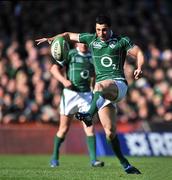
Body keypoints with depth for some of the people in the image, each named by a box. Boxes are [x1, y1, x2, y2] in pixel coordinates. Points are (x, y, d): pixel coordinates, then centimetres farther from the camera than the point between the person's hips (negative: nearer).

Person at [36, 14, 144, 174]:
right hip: (101, 89, 4)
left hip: (118, 84, -3)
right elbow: (69, 35, 25)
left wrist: (139, 68, -11)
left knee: (99, 87, -40)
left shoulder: (122, 41, 6)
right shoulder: (91, 39, 15)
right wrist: (52, 38, 9)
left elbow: (138, 54, 9)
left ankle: (89, 115, -65)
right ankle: (124, 164, 4)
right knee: (109, 131, -7)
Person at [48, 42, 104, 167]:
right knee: (64, 129, 4)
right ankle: (55, 157, 20)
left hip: (86, 95, 3)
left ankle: (93, 159, -11)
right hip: (70, 93, -3)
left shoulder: (92, 57, 11)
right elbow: (54, 69, -6)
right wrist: (64, 80, -22)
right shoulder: (71, 54, -2)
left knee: (90, 128, -8)